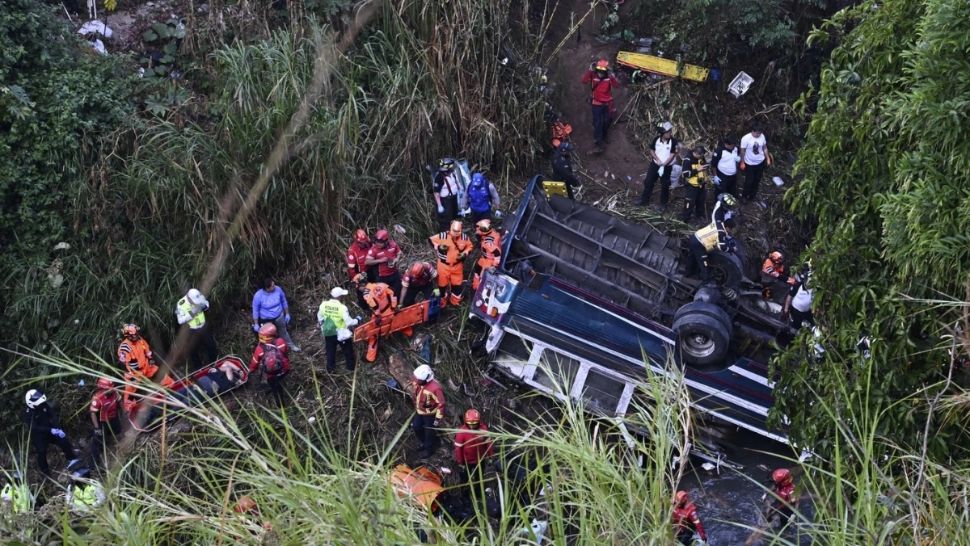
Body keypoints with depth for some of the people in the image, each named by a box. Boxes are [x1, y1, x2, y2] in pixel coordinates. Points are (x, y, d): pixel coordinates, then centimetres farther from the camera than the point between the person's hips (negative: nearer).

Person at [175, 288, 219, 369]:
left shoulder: (199, 297, -19)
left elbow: (207, 304, 2)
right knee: (194, 352, 13)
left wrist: (204, 306, -22)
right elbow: (180, 320, -21)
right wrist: (191, 313, -33)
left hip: (204, 327, 4)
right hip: (192, 331, -4)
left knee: (212, 347, 21)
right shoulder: (181, 304, -27)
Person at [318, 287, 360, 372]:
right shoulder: (342, 307, -27)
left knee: (330, 351, 22)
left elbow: (320, 318, 2)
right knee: (348, 350, 20)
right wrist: (357, 321, -3)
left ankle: (330, 368, 33)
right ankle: (351, 367, 33)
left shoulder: (323, 305, -13)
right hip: (341, 333, -4)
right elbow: (349, 322, -22)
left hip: (328, 332, 4)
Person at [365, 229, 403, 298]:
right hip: (382, 277, -3)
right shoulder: (374, 249, -18)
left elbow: (399, 253, 9)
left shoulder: (393, 244, -8)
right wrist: (380, 260, -28)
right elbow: (367, 262, -22)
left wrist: (396, 259, -12)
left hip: (394, 274, 3)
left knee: (398, 292, 16)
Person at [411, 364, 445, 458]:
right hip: (419, 411, 6)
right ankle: (424, 442, 48)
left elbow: (441, 404, -26)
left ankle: (428, 449, 39)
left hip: (430, 413, -6)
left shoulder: (435, 388, -37)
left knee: (429, 431, 14)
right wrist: (415, 407, 17)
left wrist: (438, 418, -18)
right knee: (416, 427, 21)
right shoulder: (417, 382, -17)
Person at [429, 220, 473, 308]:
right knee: (442, 283, 12)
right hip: (444, 264, -2)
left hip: (457, 265, 2)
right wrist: (438, 247, -23)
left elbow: (469, 247, 3)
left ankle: (455, 301, 38)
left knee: (457, 284, 16)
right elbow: (431, 240, -9)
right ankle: (442, 301, 33)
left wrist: (464, 254, -14)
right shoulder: (443, 236, -22)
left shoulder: (464, 237, -14)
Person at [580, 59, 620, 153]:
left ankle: (603, 139, 43)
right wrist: (590, 70, -41)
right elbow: (584, 80, -30)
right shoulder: (593, 76, -15)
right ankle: (597, 144, -2)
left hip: (607, 104, 2)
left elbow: (617, 84, -29)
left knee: (606, 123, 19)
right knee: (597, 124, -8)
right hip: (597, 104, -2)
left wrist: (611, 76, -44)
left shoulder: (609, 77, -13)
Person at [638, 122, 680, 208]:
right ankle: (645, 200, 17)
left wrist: (664, 164, -23)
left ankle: (663, 203, 20)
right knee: (648, 182, 5)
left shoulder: (673, 141, -14)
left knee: (665, 185, 5)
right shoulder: (657, 139, -7)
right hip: (655, 164, 3)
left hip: (667, 166, -2)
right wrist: (657, 160, -14)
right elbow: (652, 150, 0)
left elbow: (672, 155, -16)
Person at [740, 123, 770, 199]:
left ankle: (752, 195, 41)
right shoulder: (745, 138, -26)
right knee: (749, 181, 7)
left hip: (760, 162, 5)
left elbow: (765, 148, 3)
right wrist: (742, 163, -10)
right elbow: (743, 151, -15)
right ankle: (744, 196, 30)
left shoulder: (762, 136, -12)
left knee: (757, 180, 19)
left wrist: (768, 158, 6)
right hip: (750, 164, -5)